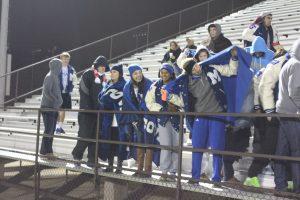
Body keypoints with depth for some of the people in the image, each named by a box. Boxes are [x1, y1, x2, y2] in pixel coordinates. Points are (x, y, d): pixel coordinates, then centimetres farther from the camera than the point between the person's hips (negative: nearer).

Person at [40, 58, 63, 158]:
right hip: (48, 107, -9)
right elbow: (47, 92, -20)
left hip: (53, 108, 9)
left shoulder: (55, 77, 15)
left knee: (51, 130, 10)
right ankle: (45, 151, 1)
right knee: (48, 130, -6)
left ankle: (48, 151, 15)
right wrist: (57, 101, -18)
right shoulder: (49, 77, -12)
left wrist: (59, 101, 8)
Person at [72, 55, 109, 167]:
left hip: (98, 112, 7)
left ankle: (91, 160, 12)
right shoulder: (88, 74, -3)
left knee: (95, 137, 6)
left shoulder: (103, 78, 18)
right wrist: (87, 107, -17)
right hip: (87, 112, -6)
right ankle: (77, 156, 12)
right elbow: (84, 91, -11)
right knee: (85, 135, -6)